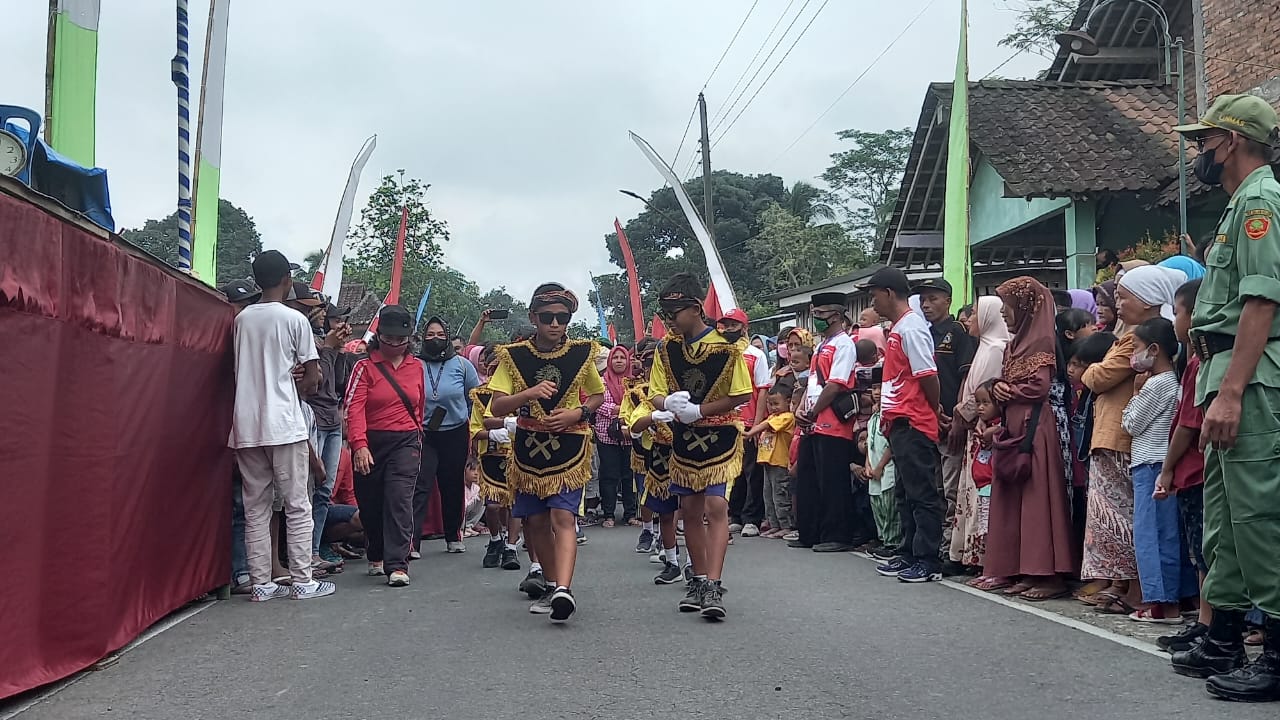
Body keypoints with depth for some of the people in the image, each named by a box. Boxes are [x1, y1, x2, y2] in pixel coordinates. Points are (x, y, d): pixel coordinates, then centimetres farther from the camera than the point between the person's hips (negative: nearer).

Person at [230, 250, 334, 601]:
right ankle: (302, 581, 4)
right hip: (284, 424, -4)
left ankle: (261, 583, 9)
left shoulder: (241, 319, 9)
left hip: (246, 426, 5)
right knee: (297, 505, 2)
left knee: (255, 507, 8)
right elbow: (312, 379, -3)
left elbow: (242, 369, 14)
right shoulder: (295, 319, -4)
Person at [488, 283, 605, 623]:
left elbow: (598, 395, 11)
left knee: (563, 518, -16)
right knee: (536, 521, 10)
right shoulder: (514, 356, -2)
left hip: (569, 447, -3)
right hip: (529, 449, 3)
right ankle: (552, 586, 24)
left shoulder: (582, 353, -2)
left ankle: (564, 590, -27)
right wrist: (528, 394, -25)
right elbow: (496, 406, -7)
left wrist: (577, 413, -9)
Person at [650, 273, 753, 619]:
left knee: (716, 506, -14)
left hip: (720, 437, -5)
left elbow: (741, 395, -12)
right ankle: (700, 581, 22)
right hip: (684, 438, 5)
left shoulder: (726, 345, -14)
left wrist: (698, 411, -19)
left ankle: (713, 587, -15)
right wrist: (669, 402, -23)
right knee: (690, 510, 10)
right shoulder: (667, 348, -1)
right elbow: (656, 394, 1)